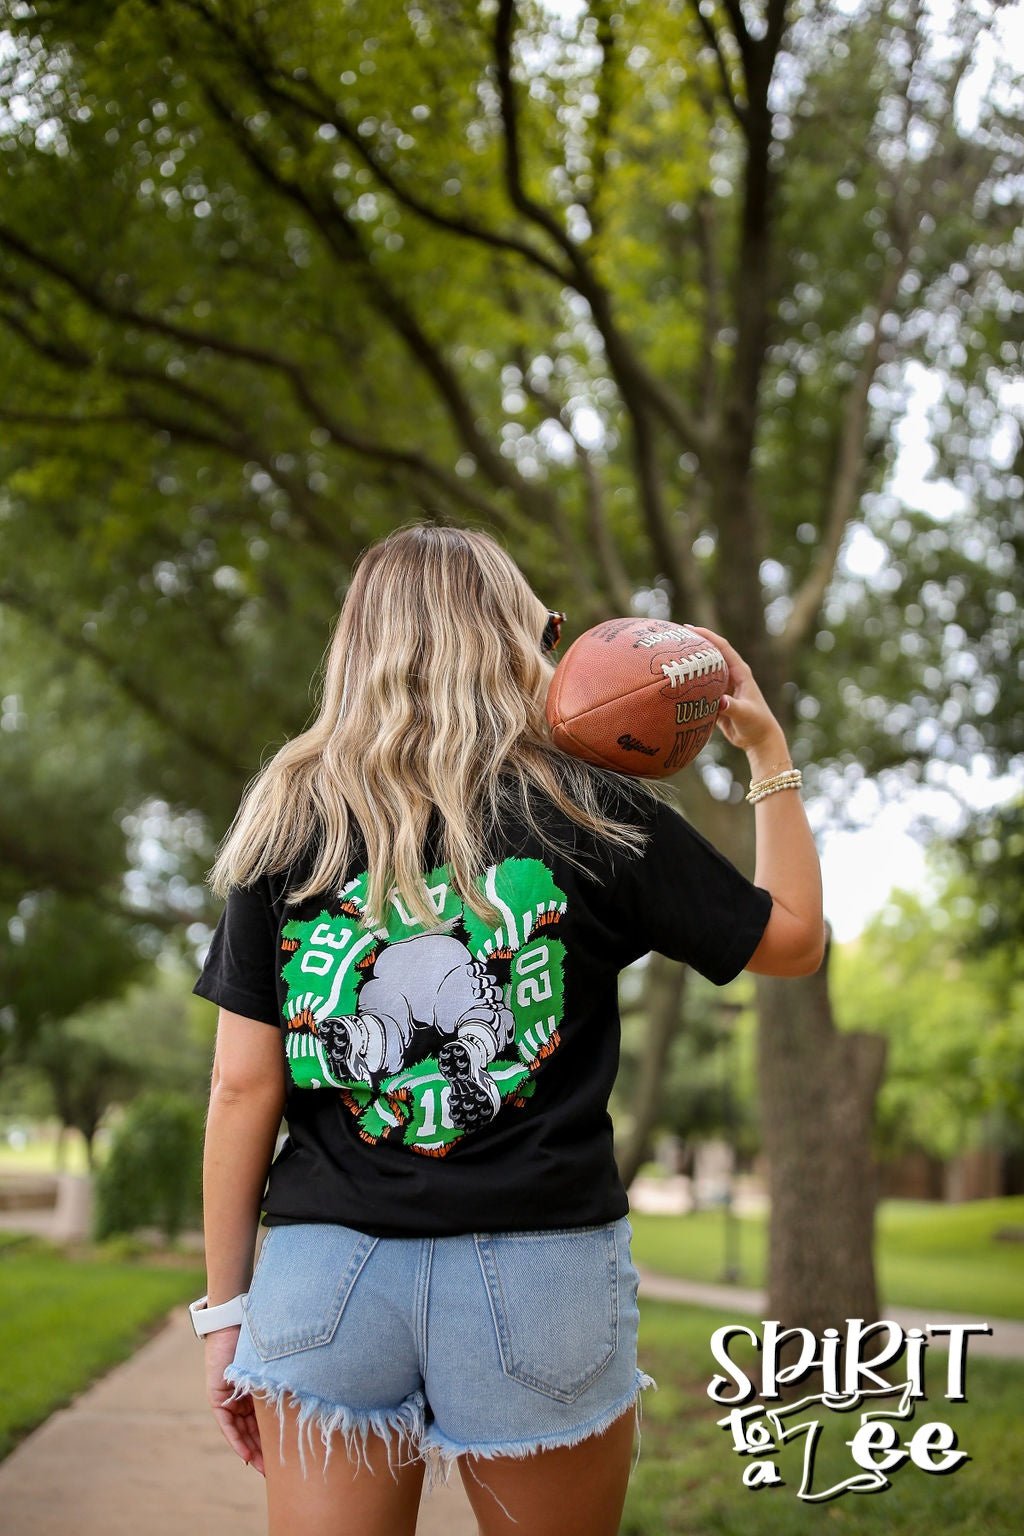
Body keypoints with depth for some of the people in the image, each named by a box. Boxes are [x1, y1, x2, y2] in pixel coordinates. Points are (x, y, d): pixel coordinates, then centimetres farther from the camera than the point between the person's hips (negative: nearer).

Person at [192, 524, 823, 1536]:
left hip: (325, 1266, 1)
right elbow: (792, 938, 11)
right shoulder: (591, 816, -1)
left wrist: (226, 1306, 8)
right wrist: (767, 748, 18)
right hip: (542, 1274, -1)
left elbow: (243, 1088, 0)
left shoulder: (286, 824, 3)